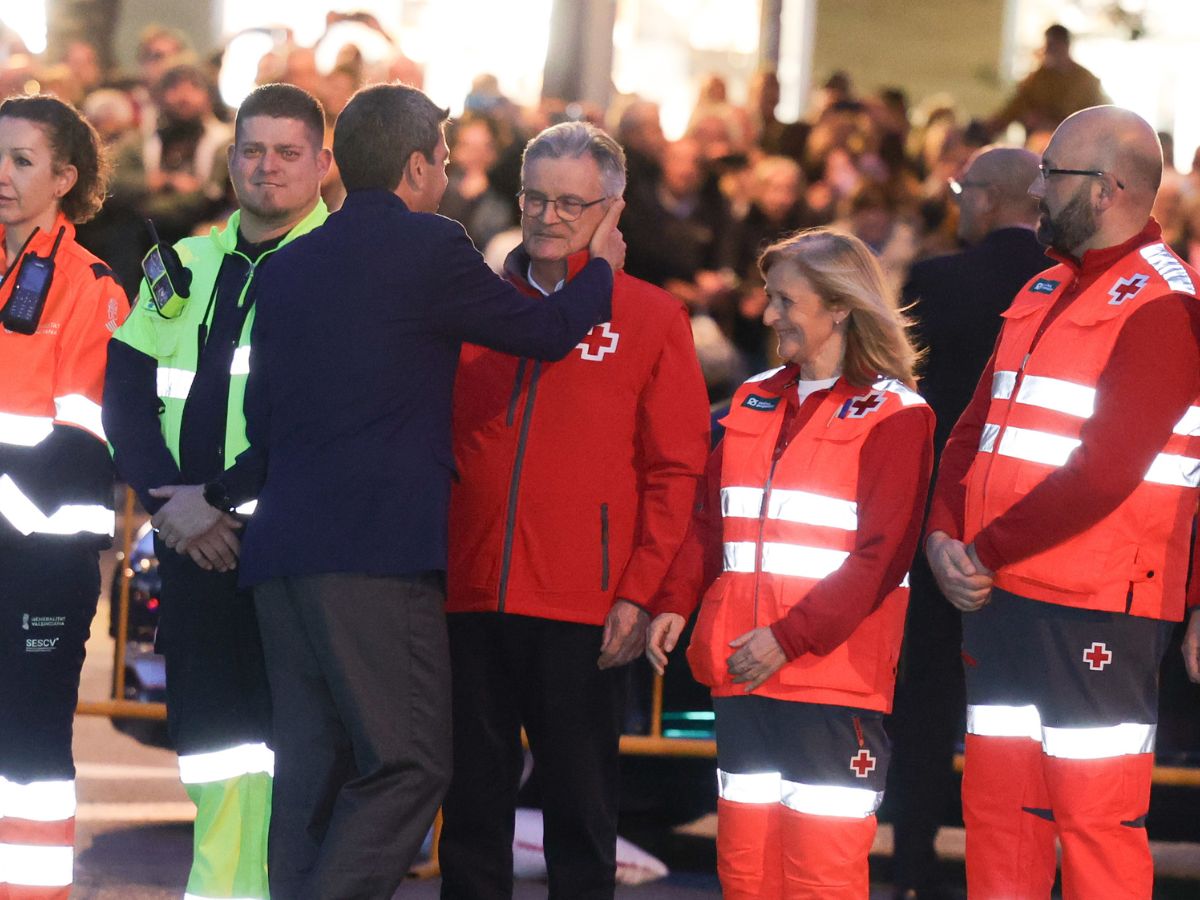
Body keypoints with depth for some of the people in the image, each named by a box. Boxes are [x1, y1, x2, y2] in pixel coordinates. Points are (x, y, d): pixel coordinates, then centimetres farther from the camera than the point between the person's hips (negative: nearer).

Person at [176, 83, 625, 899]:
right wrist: (602, 267, 27)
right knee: (407, 766, -8)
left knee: (310, 768, 8)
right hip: (378, 551, -8)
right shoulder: (429, 247, -3)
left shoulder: (289, 265, 17)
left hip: (282, 553, 8)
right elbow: (548, 331, 9)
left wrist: (218, 496, 38)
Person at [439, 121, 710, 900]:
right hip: (470, 599, 3)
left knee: (581, 806, 3)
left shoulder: (651, 318, 3)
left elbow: (677, 472, -1)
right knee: (471, 802, 6)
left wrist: (640, 594, -9)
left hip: (585, 609, -3)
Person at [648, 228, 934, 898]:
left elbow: (880, 555, -11)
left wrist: (789, 638, -17)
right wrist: (675, 603, 2)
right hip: (742, 676, 6)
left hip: (836, 675, -6)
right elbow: (711, 520, 19)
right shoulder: (756, 402, 17)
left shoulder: (892, 415, -4)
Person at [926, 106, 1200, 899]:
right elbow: (976, 426, 16)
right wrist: (945, 535, -1)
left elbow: (1106, 470, -19)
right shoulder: (1046, 292, 16)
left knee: (1097, 818, -6)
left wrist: (986, 554, -13)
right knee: (997, 810, 11)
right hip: (998, 596, 8)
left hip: (1096, 610, -8)